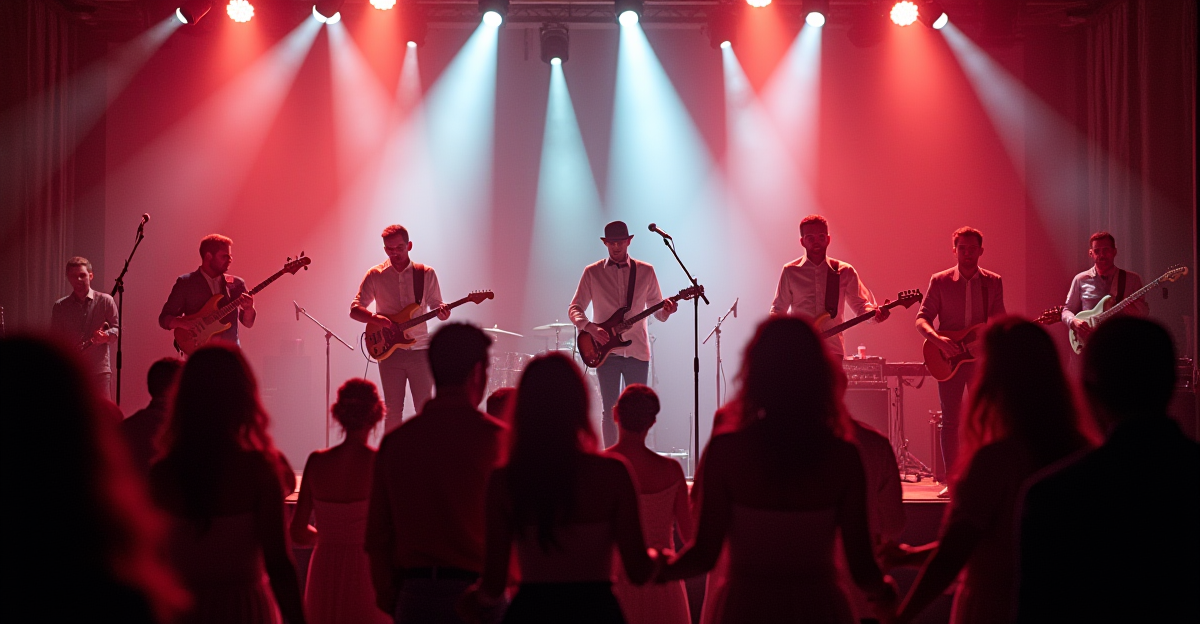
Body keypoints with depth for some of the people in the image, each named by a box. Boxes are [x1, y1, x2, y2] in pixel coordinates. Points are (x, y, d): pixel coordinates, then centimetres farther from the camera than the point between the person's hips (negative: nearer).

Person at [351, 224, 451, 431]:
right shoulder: (375, 275, 3)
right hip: (389, 352, 0)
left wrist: (442, 311, -15)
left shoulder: (426, 274, 5)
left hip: (419, 351, 0)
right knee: (392, 411, 1)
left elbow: (436, 306, 10)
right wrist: (377, 318, -16)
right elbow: (355, 310, 2)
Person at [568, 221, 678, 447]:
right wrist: (590, 327, -16)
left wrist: (666, 310, -15)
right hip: (606, 351, -1)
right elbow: (575, 308, 3)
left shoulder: (645, 271, 7)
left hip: (637, 351, 1)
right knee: (610, 410, 0)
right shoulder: (592, 272, 4)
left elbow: (657, 311, 9)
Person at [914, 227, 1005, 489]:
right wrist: (938, 340, -20)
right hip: (948, 359, -1)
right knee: (950, 420, -1)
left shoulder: (993, 282, 7)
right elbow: (922, 319, -2)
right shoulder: (940, 281, 2)